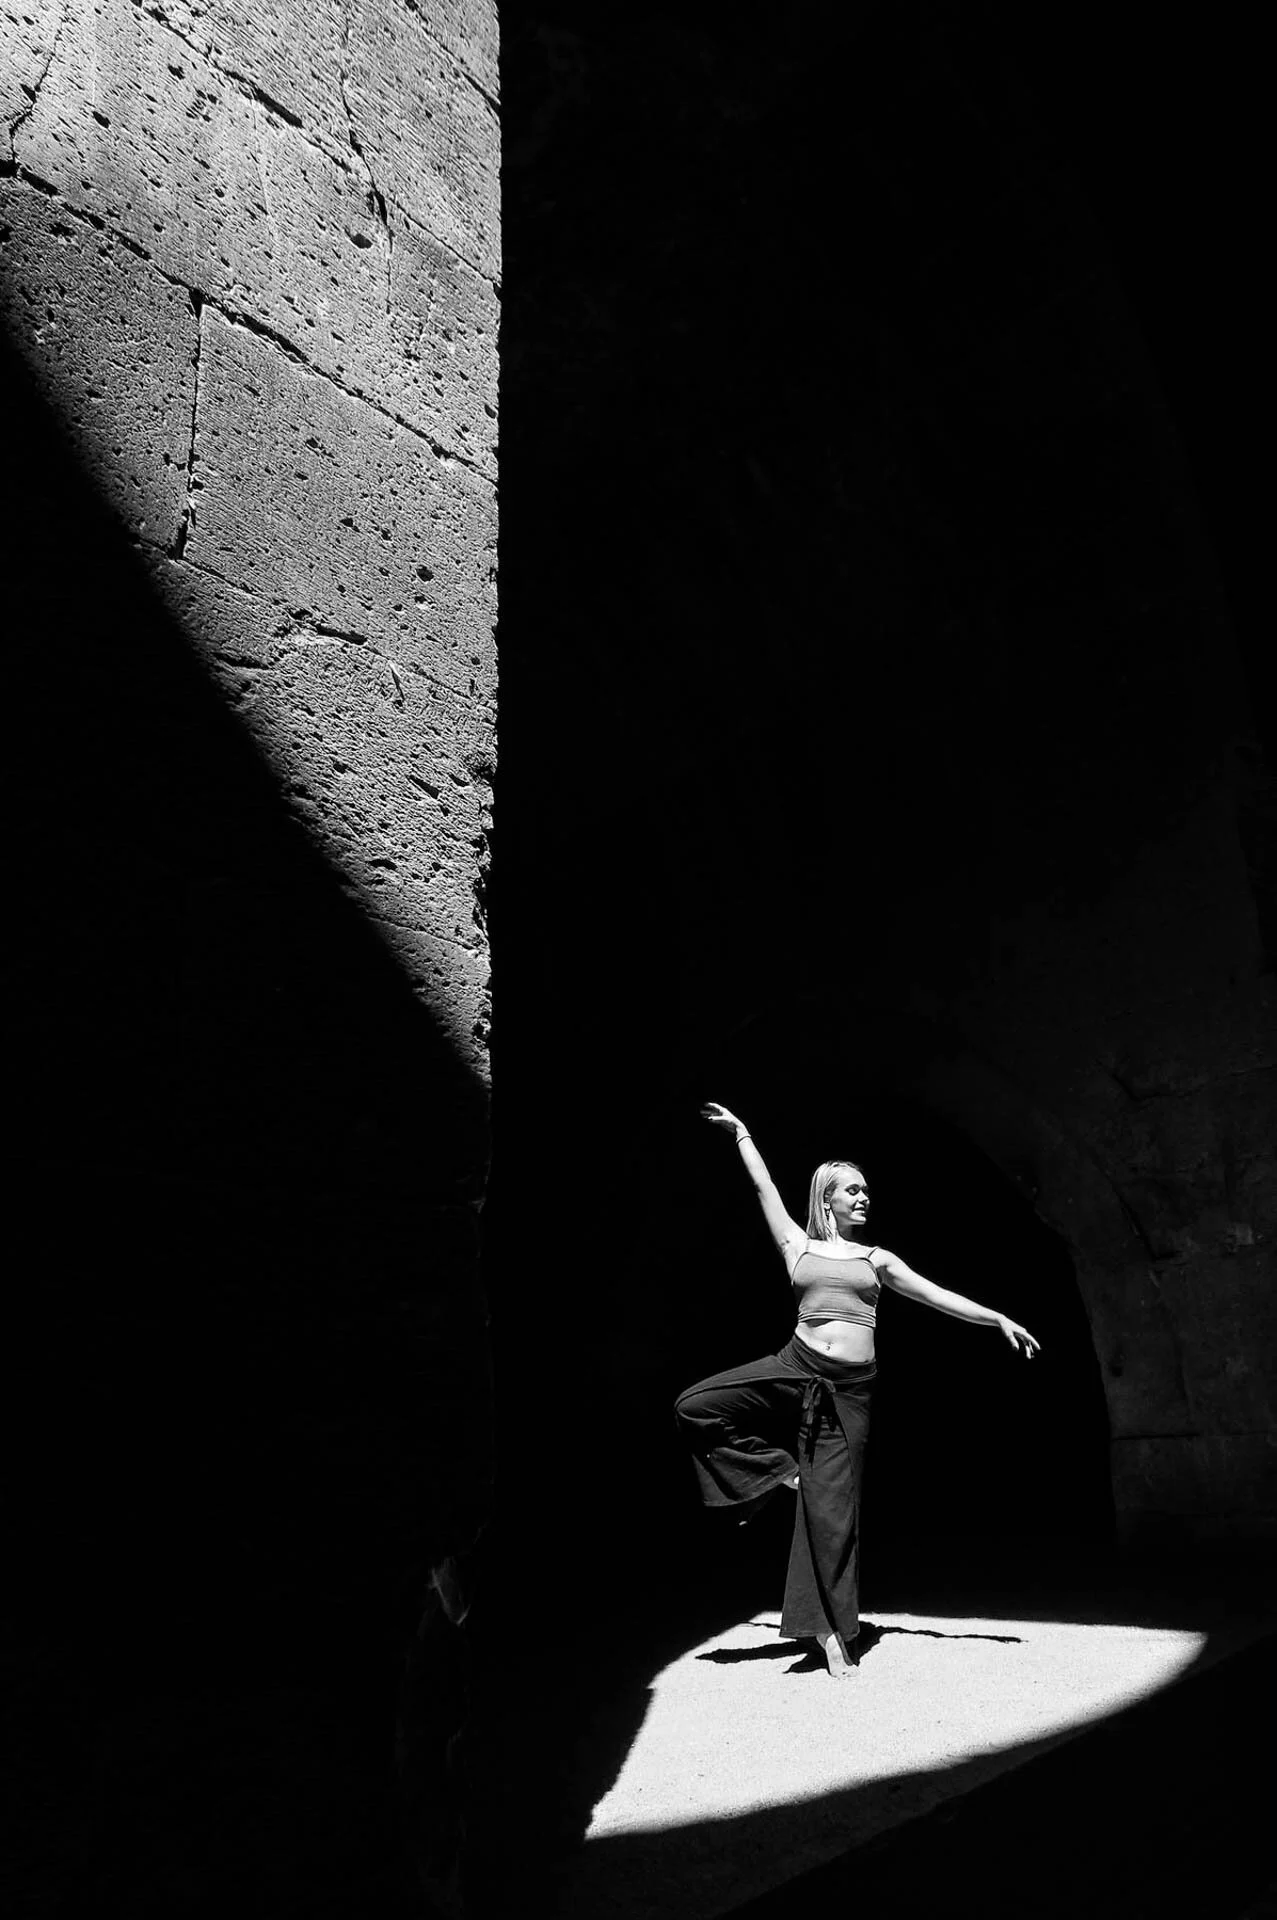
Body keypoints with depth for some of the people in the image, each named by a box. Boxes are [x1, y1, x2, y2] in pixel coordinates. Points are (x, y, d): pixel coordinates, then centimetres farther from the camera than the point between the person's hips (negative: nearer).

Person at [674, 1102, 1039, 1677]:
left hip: (850, 1387, 0)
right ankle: (780, 1470, 4)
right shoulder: (798, 1246, 9)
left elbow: (936, 1295, 13)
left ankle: (831, 1628, 14)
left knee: (834, 1505, 1)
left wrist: (998, 1318, 7)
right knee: (694, 1407, -13)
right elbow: (764, 1187, 13)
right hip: (796, 1367, 0)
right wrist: (741, 1132, 18)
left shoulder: (876, 1259, 13)